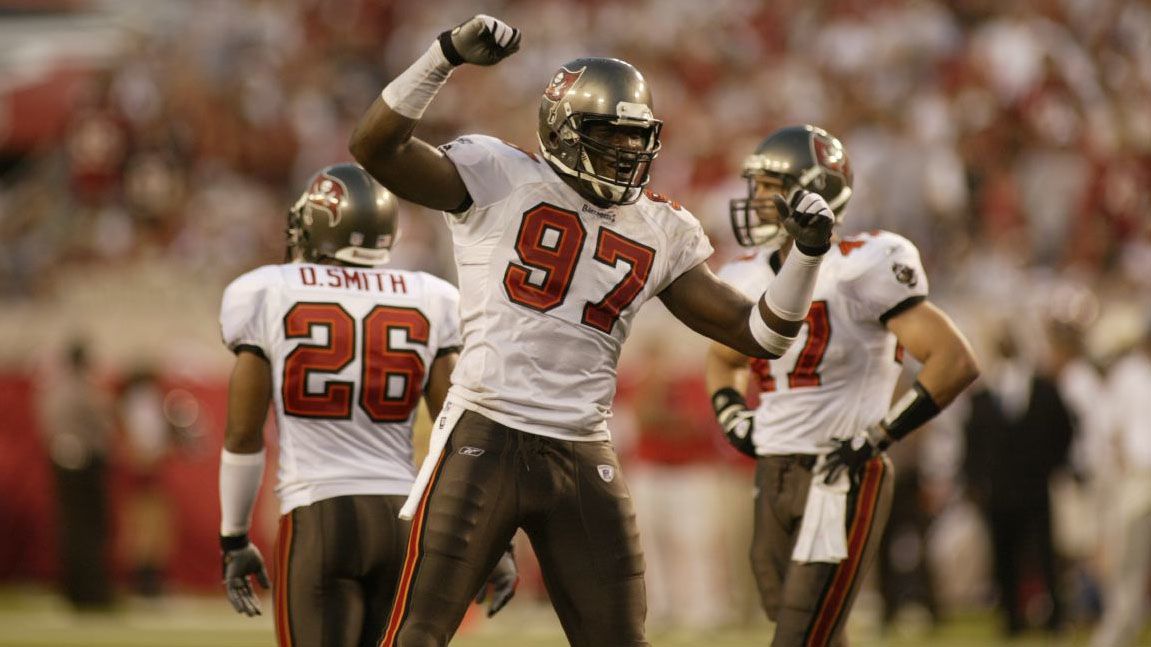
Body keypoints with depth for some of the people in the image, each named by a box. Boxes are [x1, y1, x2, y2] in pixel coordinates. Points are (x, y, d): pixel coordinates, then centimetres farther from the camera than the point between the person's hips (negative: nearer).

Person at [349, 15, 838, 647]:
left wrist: (807, 254, -1)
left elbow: (757, 333, 13)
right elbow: (374, 147, -14)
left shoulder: (661, 232, 12)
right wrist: (449, 54, -23)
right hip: (486, 438, -5)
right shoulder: (500, 179, -2)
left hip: (583, 457, 5)